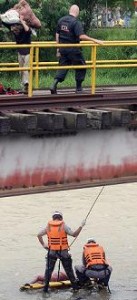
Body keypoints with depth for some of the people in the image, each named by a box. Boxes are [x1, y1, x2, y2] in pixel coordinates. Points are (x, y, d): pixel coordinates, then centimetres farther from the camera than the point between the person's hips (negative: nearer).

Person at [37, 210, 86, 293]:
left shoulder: (48, 226, 2)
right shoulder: (63, 226, -9)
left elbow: (39, 235, 5)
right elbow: (74, 234, -14)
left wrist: (43, 244, 11)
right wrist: (81, 226, -7)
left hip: (52, 251, 2)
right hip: (63, 251, -2)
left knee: (49, 269, 12)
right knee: (68, 269, 12)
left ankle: (46, 287, 9)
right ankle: (75, 286, 19)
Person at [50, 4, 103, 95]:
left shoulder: (61, 20, 6)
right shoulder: (76, 22, -15)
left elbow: (57, 34, 11)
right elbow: (81, 36, -25)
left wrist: (58, 48, 18)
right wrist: (94, 40, -23)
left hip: (63, 49, 6)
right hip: (73, 49, -6)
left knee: (63, 67, 11)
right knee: (80, 67, 10)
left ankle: (54, 85, -6)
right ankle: (79, 88, 14)